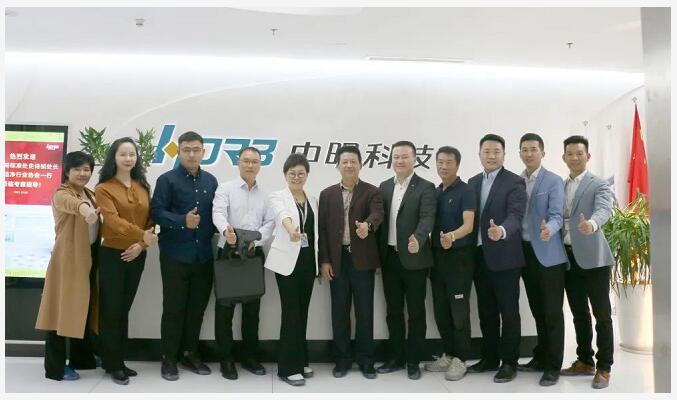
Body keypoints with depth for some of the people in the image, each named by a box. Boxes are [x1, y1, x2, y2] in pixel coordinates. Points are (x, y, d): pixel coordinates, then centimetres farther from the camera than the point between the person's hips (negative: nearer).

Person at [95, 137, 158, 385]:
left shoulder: (143, 187, 9)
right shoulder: (104, 188, -6)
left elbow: (151, 220, 6)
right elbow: (113, 220, -20)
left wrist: (140, 245, -10)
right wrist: (142, 235, -30)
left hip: (136, 256, 5)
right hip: (111, 254, -5)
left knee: (124, 309, 13)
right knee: (111, 311, 1)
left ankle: (120, 360, 22)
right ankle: (112, 365, 11)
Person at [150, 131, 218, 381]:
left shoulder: (211, 181, 12)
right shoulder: (167, 180, -3)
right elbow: (156, 211, -11)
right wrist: (182, 221, -24)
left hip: (204, 255, 5)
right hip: (175, 255, -4)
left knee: (197, 307, 11)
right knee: (174, 308, 2)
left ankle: (190, 354, 25)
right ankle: (168, 358, 14)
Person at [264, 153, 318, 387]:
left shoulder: (313, 200, 11)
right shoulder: (278, 197, -6)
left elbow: (316, 231, 13)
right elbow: (283, 214, -30)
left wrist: (321, 260, 9)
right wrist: (291, 229, -51)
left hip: (308, 261, 5)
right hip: (287, 261, -5)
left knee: (302, 312, 11)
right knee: (291, 313, -5)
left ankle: (300, 361, 23)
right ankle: (288, 368, 4)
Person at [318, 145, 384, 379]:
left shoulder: (372, 192, 1)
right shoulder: (327, 194, 8)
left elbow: (377, 213, -19)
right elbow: (322, 228, 5)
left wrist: (367, 225, -42)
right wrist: (324, 260, -1)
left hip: (362, 259, -2)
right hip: (337, 260, 2)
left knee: (364, 312, 5)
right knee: (339, 312, 8)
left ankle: (365, 360, 17)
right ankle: (343, 359, 20)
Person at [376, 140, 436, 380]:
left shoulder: (425, 188, -5)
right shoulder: (384, 186, 10)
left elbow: (427, 218, -18)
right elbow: (380, 219, 10)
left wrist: (418, 239, -38)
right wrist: (377, 255, 3)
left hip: (414, 258, -5)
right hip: (389, 257, 5)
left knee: (416, 312, 5)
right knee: (393, 311, 13)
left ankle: (413, 361, 16)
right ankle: (395, 357, 25)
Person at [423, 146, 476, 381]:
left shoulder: (466, 191, -9)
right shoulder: (435, 192, 11)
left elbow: (468, 225, -20)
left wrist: (452, 236, -40)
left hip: (459, 256, -6)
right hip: (437, 256, 7)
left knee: (458, 309, -1)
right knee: (440, 309, 10)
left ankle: (460, 359, 9)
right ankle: (448, 355, 23)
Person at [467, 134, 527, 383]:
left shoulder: (514, 183, -7)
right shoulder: (473, 182, 12)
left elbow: (515, 215, -20)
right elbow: (470, 217, 12)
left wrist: (501, 230, -41)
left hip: (504, 256, -6)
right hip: (479, 255, 6)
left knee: (508, 312, 3)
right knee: (486, 311, 14)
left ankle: (509, 362, 14)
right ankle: (489, 358, 26)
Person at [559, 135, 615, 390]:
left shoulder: (600, 185, -5)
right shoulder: (559, 187, 14)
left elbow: (604, 209, -24)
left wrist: (591, 224, -44)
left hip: (593, 257, -5)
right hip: (567, 257, 5)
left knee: (602, 314, 1)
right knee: (578, 313, 14)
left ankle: (604, 368, 12)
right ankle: (585, 361, 26)